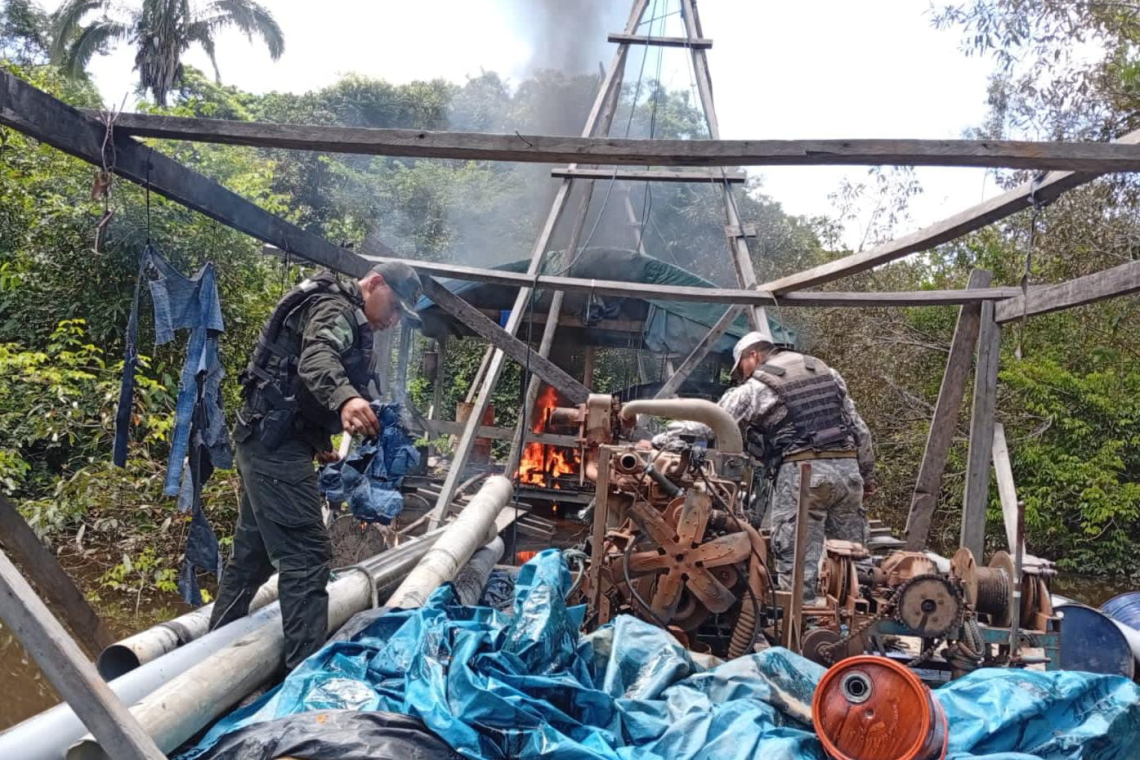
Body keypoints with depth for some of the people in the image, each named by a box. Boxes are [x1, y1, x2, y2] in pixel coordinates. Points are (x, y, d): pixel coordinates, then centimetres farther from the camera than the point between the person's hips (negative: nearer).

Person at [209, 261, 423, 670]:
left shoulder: (346, 318, 22)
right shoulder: (337, 308, -11)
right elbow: (316, 358, -32)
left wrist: (319, 441, 29)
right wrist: (344, 398, -53)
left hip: (267, 440, 11)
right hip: (276, 442, -11)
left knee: (254, 551, 18)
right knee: (307, 553, -14)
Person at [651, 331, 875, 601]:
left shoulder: (757, 387, 3)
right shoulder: (827, 373, 21)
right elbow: (860, 430, 21)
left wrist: (657, 441, 7)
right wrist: (867, 475, 27)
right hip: (848, 468, 6)